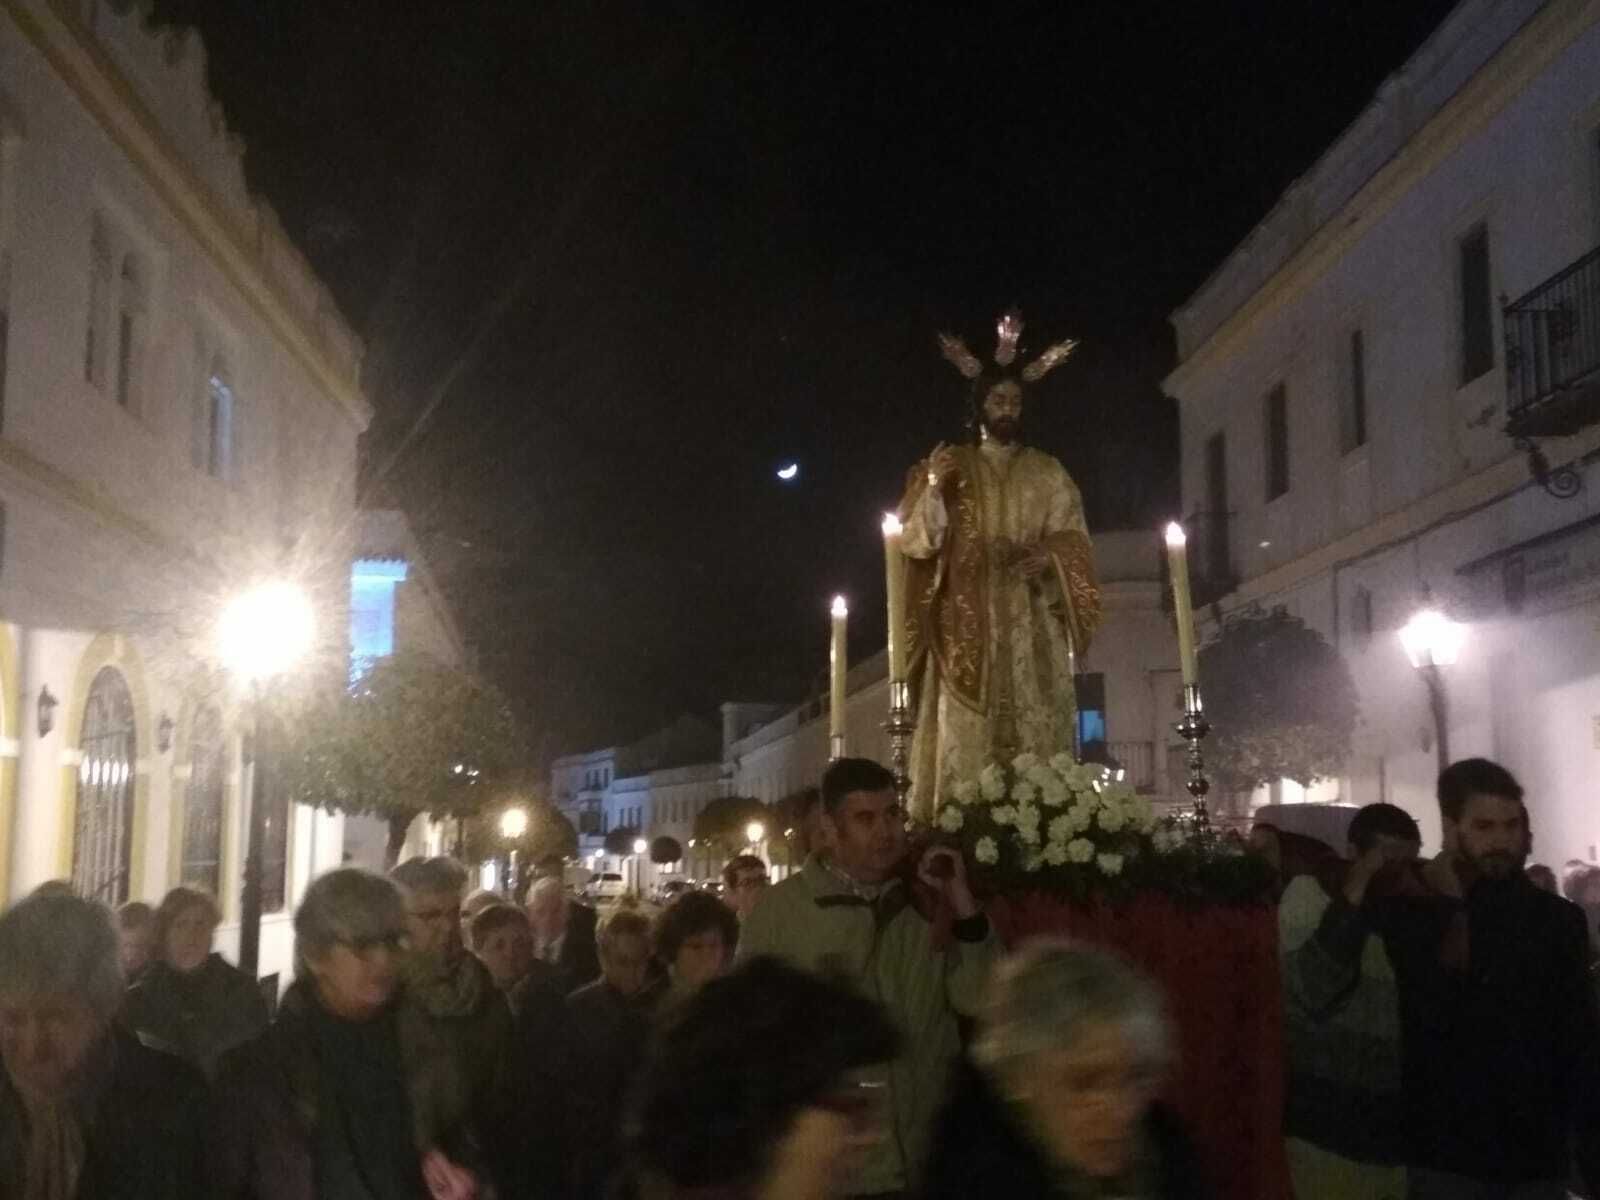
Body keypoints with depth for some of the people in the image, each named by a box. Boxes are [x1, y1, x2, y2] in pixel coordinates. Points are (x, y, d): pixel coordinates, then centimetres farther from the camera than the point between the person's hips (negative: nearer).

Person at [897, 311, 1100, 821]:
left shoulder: (1047, 473, 13)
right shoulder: (949, 467, 9)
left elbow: (1074, 539, 7)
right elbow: (917, 540, 0)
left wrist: (1049, 556, -15)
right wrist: (932, 487, -16)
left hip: (1032, 624, 2)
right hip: (968, 623, -1)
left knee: (1036, 731, -6)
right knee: (967, 738, -9)